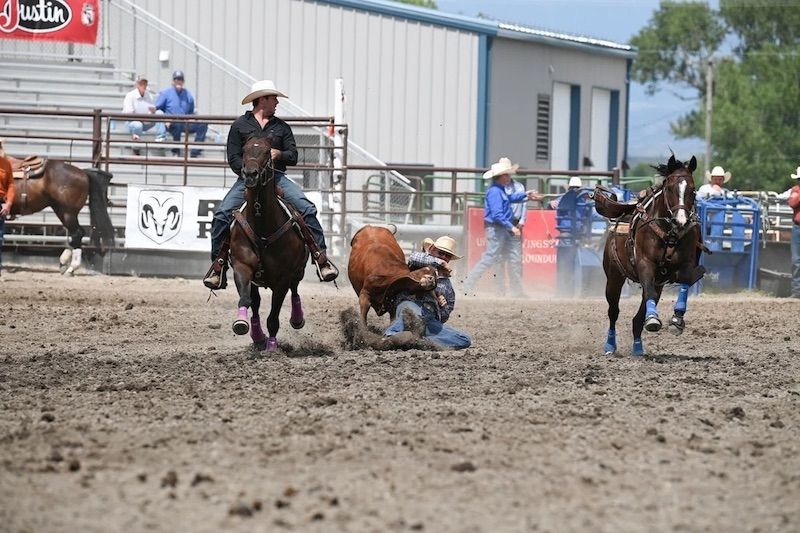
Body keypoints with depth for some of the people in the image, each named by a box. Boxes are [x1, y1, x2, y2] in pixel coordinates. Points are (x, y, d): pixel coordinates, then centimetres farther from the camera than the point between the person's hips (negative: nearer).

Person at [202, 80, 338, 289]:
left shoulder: (282, 127, 17)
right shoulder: (240, 125, 9)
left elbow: (293, 156, 12)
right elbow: (233, 159, 2)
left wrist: (279, 154, -11)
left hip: (276, 177, 2)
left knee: (307, 209, -18)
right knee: (221, 214, -20)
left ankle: (320, 256, -15)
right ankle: (218, 263, -12)